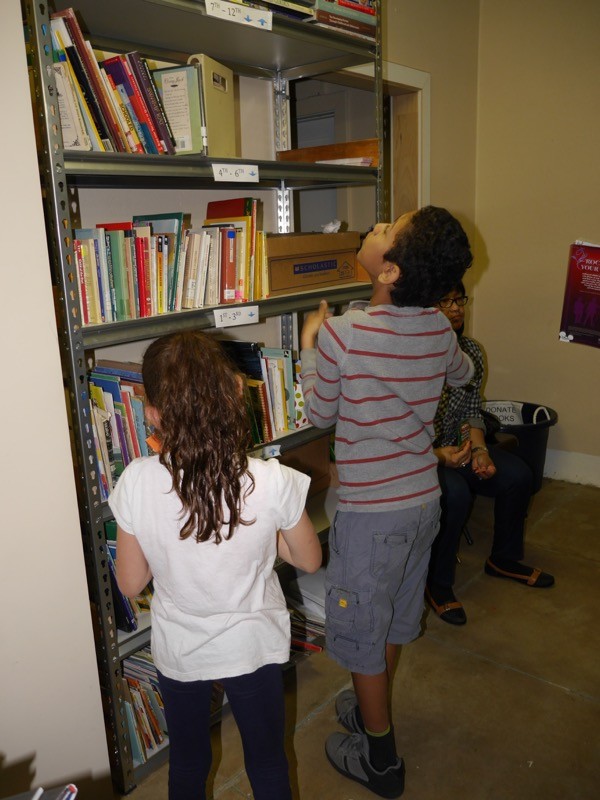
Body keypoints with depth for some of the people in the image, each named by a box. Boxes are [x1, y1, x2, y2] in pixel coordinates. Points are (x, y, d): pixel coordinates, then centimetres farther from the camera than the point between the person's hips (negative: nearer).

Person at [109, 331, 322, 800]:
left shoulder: (136, 483, -24)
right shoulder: (272, 482, -27)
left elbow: (130, 584, -11)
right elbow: (310, 560, -9)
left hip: (178, 651, 1)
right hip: (252, 646, -1)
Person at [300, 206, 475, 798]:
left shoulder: (342, 333, -24)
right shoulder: (440, 328, -6)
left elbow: (320, 413, -8)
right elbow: (462, 373, 17)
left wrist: (310, 341, 4)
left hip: (371, 511, -6)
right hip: (424, 500, 7)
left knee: (362, 630, 14)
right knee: (395, 616, 25)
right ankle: (372, 709, 49)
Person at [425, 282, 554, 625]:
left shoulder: (471, 350, 1)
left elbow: (473, 410, 8)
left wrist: (479, 448, -9)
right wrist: (438, 455, -30)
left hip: (456, 445, 7)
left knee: (518, 475, -6)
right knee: (455, 494, -31)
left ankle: (504, 559, 19)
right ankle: (438, 583, -8)